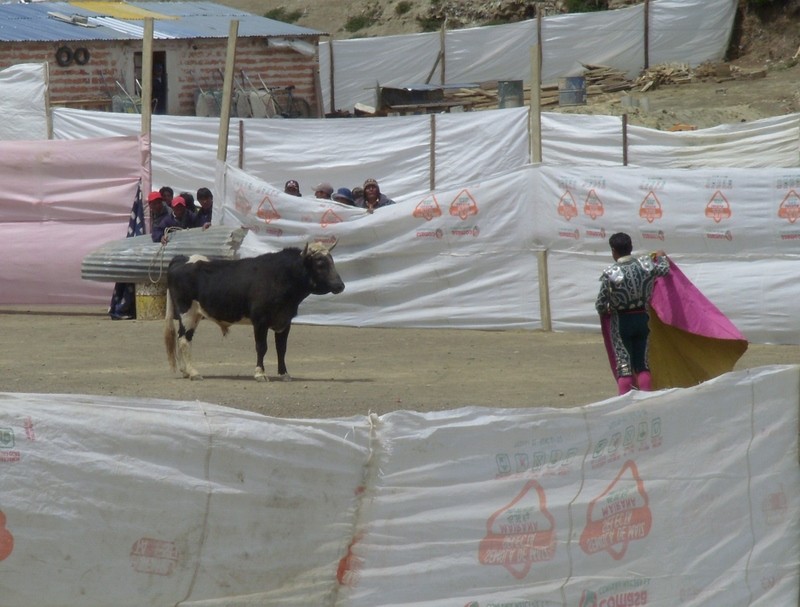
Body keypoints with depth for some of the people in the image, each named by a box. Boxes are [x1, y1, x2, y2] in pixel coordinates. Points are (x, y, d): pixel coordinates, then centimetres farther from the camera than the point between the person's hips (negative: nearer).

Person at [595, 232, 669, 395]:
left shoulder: (610, 273, -16)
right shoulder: (645, 264, -6)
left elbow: (600, 305, -11)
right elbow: (664, 269, 16)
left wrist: (605, 310, 13)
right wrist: (662, 257, 38)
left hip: (621, 321, -4)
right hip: (642, 319, 4)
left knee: (624, 364, 2)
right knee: (642, 363, 13)